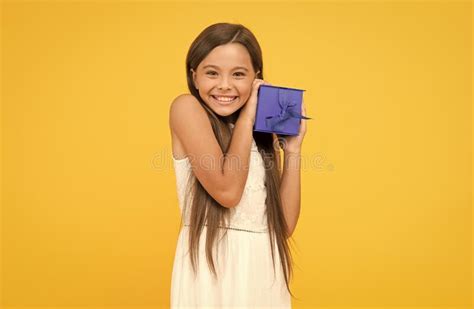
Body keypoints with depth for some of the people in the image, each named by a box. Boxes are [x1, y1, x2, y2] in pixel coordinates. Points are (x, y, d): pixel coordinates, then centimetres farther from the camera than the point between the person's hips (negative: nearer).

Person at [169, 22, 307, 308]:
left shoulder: (264, 134, 6)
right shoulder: (186, 108, -8)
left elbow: (284, 225, 2)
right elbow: (227, 191, -19)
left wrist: (293, 149, -2)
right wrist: (246, 117, -11)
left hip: (264, 268, 5)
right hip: (211, 266, -5)